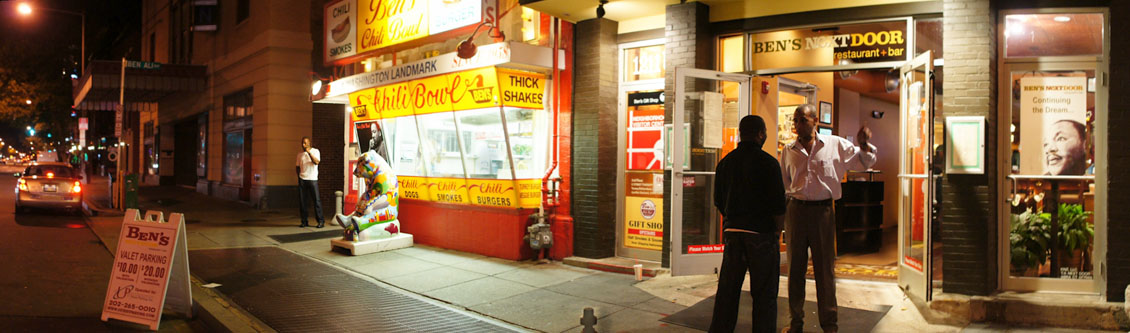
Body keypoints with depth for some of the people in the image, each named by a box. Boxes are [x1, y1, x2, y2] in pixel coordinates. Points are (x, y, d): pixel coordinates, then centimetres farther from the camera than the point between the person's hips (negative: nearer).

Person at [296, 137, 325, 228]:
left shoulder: (315, 151, 2)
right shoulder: (300, 154, 13)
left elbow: (317, 162, -14)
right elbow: (297, 167, 21)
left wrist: (309, 153, -22)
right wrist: (299, 175, 5)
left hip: (312, 179, -4)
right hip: (302, 179, 4)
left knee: (316, 200, -6)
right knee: (302, 200, 1)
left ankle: (321, 221, -2)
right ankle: (304, 221, 7)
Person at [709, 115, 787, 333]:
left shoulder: (725, 162, 7)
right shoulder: (767, 162, -10)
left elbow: (719, 201, 11)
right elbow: (778, 203, -12)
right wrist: (778, 229, 2)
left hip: (732, 232, 5)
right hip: (761, 233, -5)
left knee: (727, 289, 13)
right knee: (764, 293, 4)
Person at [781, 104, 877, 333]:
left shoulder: (835, 145, 3)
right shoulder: (788, 151, 8)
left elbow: (865, 162, 9)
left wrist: (864, 145, -11)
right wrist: (780, 213, 11)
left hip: (823, 211, -2)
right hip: (796, 210, 2)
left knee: (825, 269, 4)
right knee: (795, 268, 7)